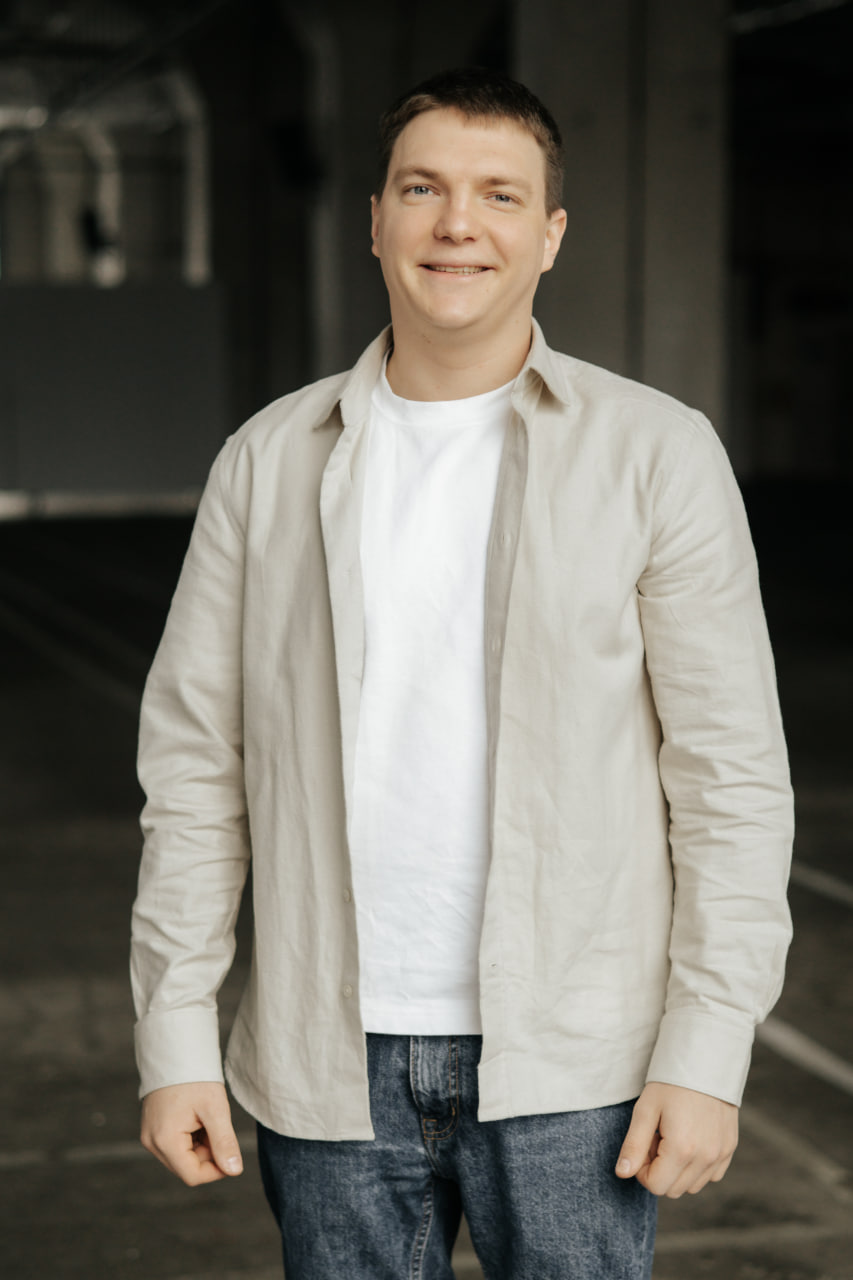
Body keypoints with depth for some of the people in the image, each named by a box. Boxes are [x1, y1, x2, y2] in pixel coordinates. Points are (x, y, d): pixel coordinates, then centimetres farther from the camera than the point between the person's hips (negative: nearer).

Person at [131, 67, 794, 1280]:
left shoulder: (657, 453, -2)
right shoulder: (269, 461, 5)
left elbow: (733, 771, -3)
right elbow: (195, 762, 6)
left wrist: (708, 1051, -8)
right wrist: (174, 1036, 2)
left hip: (569, 1066, -2)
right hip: (331, 1064, 2)